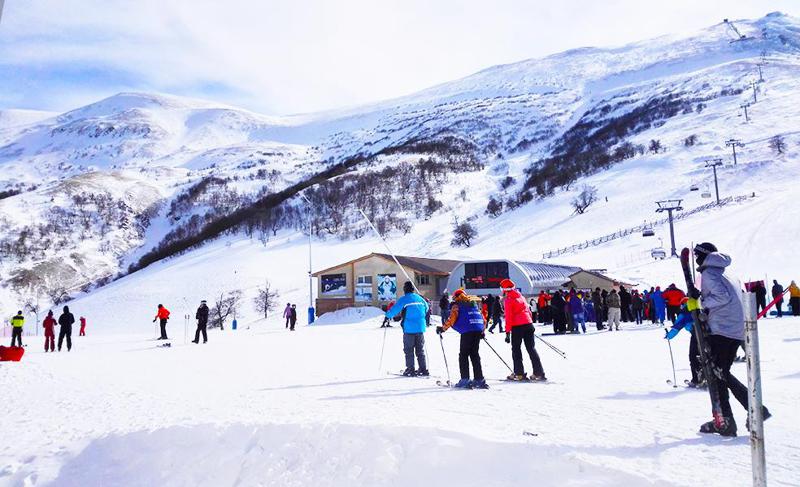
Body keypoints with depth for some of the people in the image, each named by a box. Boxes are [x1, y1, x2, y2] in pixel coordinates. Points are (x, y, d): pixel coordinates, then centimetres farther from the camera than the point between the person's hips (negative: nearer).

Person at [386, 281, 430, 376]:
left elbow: (394, 310, -11)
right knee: (420, 350, 14)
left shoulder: (403, 300, -9)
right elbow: (426, 310, 22)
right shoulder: (420, 299, 8)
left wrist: (388, 315, 8)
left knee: (409, 350, 4)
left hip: (409, 329, -5)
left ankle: (410, 370, 3)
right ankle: (423, 369, 14)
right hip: (420, 328, 5)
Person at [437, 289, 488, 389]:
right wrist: (483, 331, 34)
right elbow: (483, 319, 25)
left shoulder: (457, 305, 6)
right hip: (478, 330, 6)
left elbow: (452, 319, -5)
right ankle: (479, 380, 9)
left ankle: (465, 380, -5)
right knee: (475, 355, 12)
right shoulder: (475, 303, 25)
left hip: (467, 331, -6)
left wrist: (442, 328, 5)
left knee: (463, 355, 1)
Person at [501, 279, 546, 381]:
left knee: (516, 349, 6)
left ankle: (519, 373, 6)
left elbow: (508, 317, -11)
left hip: (517, 326, -6)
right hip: (528, 324, 6)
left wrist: (507, 332, -11)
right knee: (531, 348, 9)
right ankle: (539, 373, 6)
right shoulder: (520, 296, 15)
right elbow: (528, 311, 19)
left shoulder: (508, 300, -6)